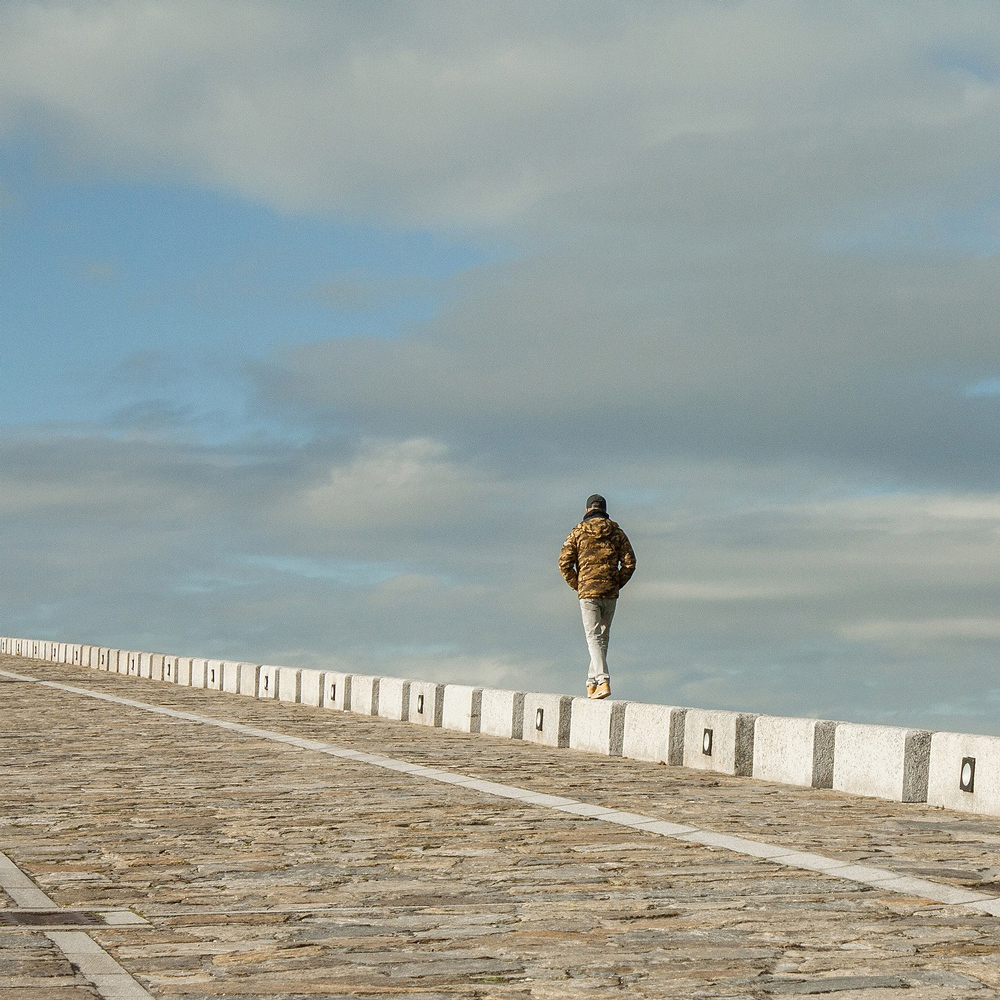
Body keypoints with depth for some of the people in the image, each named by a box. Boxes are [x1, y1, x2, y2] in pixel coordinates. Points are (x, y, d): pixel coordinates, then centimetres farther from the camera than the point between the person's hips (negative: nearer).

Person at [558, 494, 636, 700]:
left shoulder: (578, 532, 0)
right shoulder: (616, 532, 6)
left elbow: (564, 563, -5)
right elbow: (629, 562, 1)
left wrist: (576, 586, 5)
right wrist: (617, 584, 9)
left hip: (587, 592, -3)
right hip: (610, 594, 3)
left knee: (594, 637, -6)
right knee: (603, 637, 14)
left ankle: (603, 681, -21)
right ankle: (592, 681, 17)